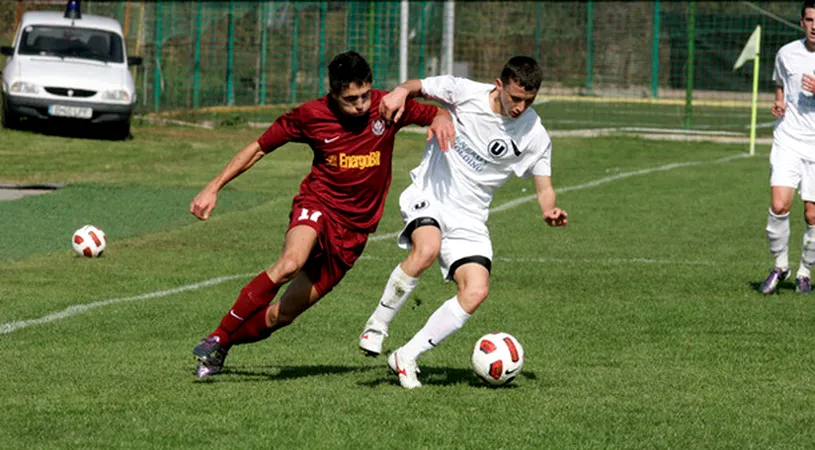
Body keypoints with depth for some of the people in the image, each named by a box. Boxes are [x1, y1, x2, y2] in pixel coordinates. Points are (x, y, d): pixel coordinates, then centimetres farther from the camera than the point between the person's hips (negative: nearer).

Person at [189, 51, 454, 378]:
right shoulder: (311, 116, -7)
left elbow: (436, 114, 10)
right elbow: (259, 148, 5)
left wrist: (440, 119, -16)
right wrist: (213, 188, 2)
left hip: (354, 229, 2)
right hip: (317, 205, -2)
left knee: (283, 314, -3)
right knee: (291, 262, -35)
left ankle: (220, 348, 18)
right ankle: (219, 337, -24)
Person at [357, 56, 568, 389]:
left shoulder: (534, 135, -5)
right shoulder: (464, 92, -10)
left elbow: (544, 188, 2)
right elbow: (419, 87, 5)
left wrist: (550, 212, -20)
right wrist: (401, 91, -19)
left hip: (469, 218, 3)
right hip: (428, 198, -3)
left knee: (476, 292, -16)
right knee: (427, 249, -35)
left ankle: (406, 357, -3)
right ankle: (377, 325, -15)